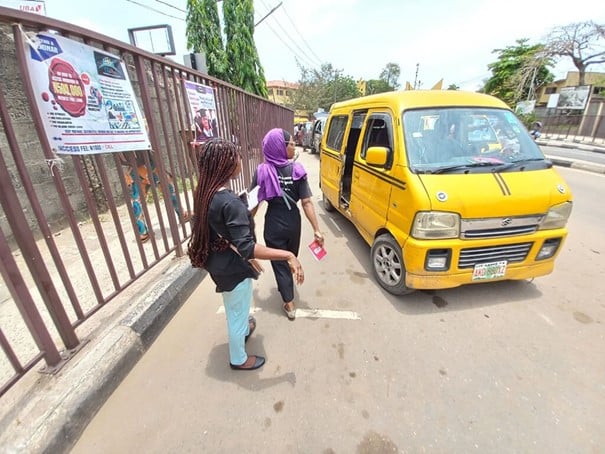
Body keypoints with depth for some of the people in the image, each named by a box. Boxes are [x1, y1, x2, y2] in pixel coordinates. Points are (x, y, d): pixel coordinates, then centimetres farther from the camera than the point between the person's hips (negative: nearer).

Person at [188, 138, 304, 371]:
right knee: (238, 312, 17)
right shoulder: (231, 203, -32)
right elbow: (247, 248, -36)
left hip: (217, 264, 8)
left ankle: (242, 329, 61)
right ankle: (239, 359, 42)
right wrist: (288, 256, -37)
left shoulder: (203, 194, -4)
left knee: (233, 308, 32)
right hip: (233, 269, -8)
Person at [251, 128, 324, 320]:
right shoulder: (297, 170, -14)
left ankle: (289, 304, 21)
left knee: (279, 263, 13)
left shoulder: (262, 171, -11)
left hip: (273, 225, -1)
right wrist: (316, 230, -13)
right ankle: (287, 285, 55)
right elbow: (307, 203, -17)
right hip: (293, 223, 2)